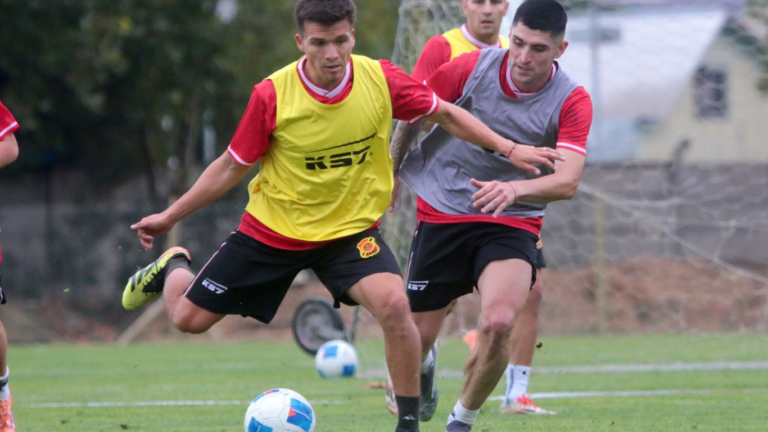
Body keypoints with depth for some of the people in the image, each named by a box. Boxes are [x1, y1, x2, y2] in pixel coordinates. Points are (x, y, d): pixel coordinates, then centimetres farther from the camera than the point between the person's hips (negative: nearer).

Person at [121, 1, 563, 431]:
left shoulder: (381, 80, -17)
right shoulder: (272, 95, -20)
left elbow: (446, 114, 0)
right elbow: (232, 167, -6)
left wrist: (509, 149, -7)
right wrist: (170, 217, -2)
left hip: (351, 227, 0)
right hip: (272, 229, 0)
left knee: (394, 305, -27)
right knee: (190, 317, 5)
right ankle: (174, 266, 43)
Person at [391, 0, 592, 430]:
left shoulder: (572, 101, -12)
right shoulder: (473, 68, -11)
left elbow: (567, 180, -24)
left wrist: (515, 189, -42)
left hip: (513, 223, -1)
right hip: (441, 213, 1)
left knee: (498, 323, -26)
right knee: (417, 338, 3)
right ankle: (425, 365, 45)